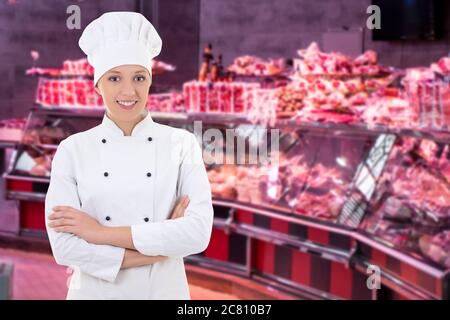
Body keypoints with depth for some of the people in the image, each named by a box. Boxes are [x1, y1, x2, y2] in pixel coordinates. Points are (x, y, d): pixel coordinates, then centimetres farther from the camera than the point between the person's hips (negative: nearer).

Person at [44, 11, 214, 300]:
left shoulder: (182, 143, -7)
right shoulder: (73, 149, -6)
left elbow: (199, 232, -17)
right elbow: (64, 245, -14)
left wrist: (101, 233, -19)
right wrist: (156, 250, -18)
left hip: (164, 291, 0)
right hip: (93, 291, 0)